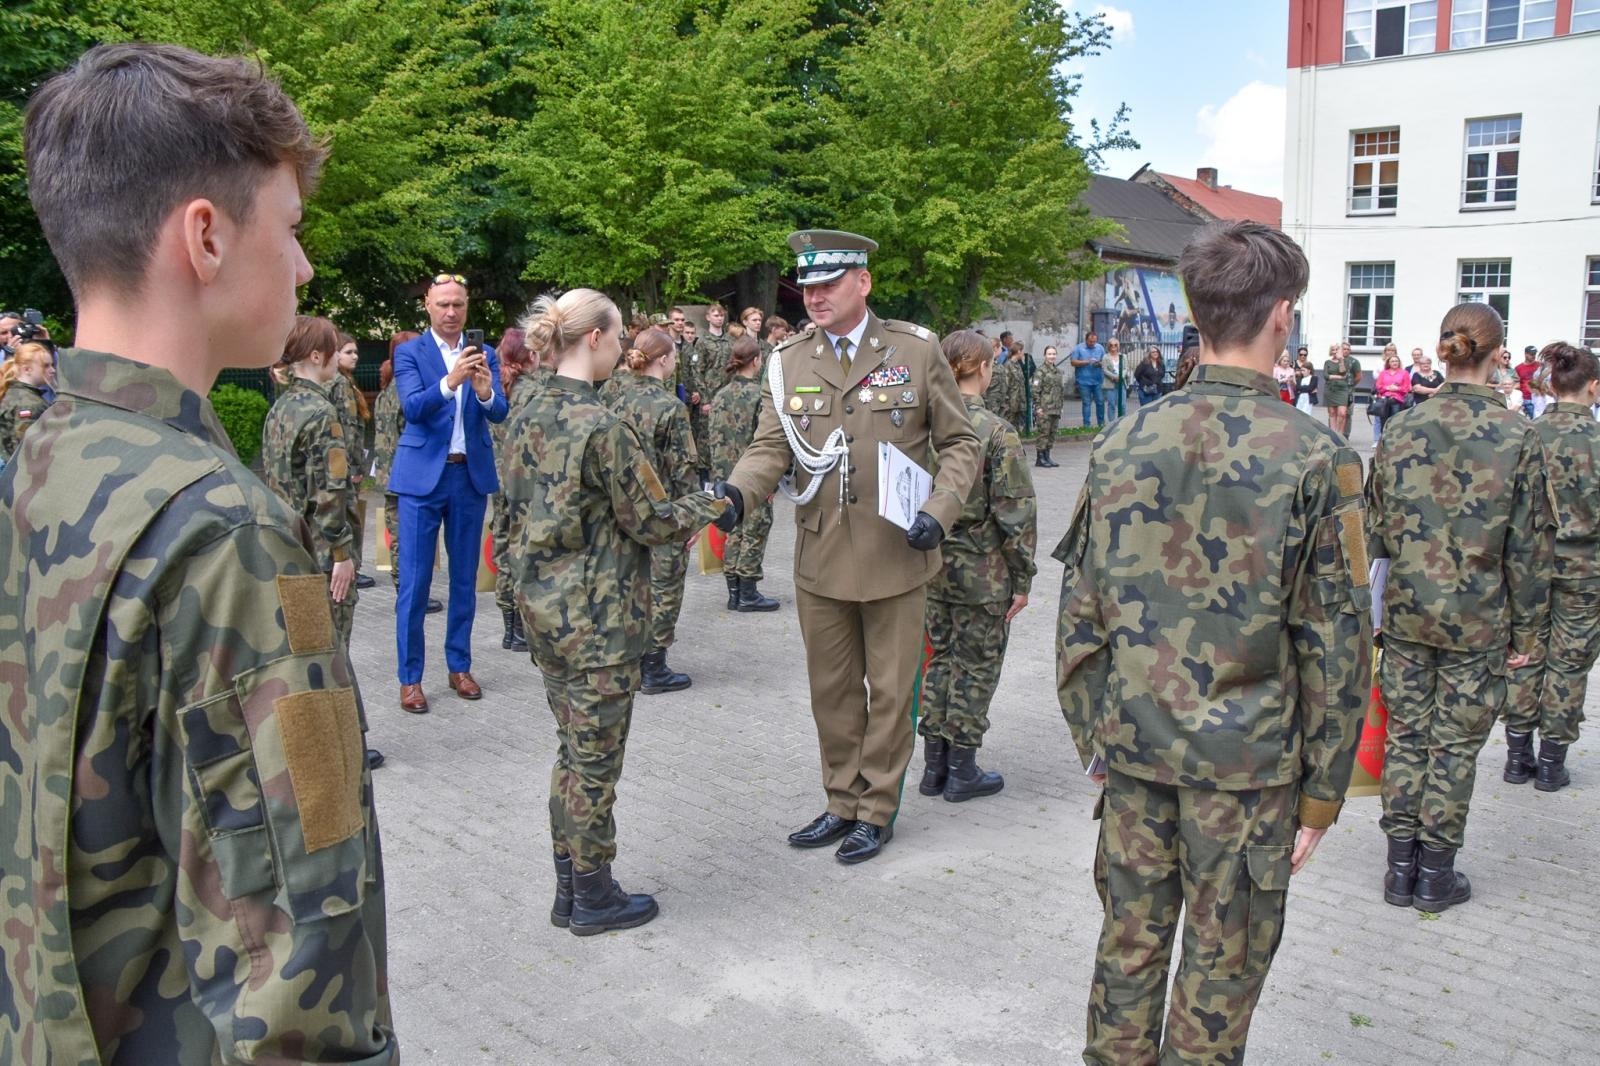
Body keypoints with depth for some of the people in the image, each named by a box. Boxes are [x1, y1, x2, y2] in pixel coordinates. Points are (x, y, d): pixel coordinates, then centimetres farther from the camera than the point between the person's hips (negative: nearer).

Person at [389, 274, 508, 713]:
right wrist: (449, 381, -33)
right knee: (415, 581, 0)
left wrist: (485, 391, -28)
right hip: (422, 476, -3)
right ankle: (410, 677, 9)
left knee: (465, 577, 11)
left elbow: (499, 414, -6)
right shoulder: (410, 352, -1)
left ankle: (459, 666, 23)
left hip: (471, 475, 3)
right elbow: (413, 408, -16)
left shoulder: (485, 355, 6)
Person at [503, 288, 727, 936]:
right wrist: (711, 504, 4)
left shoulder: (527, 420, 6)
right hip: (598, 614, -8)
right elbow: (650, 521, -14)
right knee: (595, 757, 5)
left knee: (573, 749, 18)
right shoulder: (602, 428, -19)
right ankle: (594, 898, 20)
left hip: (542, 604, 8)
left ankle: (569, 889, 29)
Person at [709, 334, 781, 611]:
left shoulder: (721, 396, 4)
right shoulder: (761, 395, -13)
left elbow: (715, 440, 4)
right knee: (754, 534, 3)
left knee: (734, 532, 12)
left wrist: (720, 476, 10)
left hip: (729, 476, 6)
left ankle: (734, 593, 17)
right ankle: (748, 594, 7)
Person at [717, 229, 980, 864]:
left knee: (888, 692, 9)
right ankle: (842, 802, 33)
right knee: (832, 691, 15)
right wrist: (738, 491, -23)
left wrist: (940, 510, -15)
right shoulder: (789, 363, 4)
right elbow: (771, 447, -1)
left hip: (896, 557, -3)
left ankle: (876, 810, 26)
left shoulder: (916, 351, -3)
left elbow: (959, 443, 1)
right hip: (820, 560, 3)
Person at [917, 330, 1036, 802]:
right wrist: (1023, 578, -5)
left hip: (932, 566, 5)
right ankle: (962, 769, 17)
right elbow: (1015, 514, -15)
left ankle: (935, 764, 24)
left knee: (940, 658, 17)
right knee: (976, 666, 8)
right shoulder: (997, 433, -16)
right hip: (982, 572, -5)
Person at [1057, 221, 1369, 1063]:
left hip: (1133, 743, 3)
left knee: (1129, 938, 17)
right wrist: (1321, 791, 1)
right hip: (1248, 757, -3)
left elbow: (1079, 613, 3)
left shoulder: (1122, 443, -2)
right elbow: (1335, 640, -9)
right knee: (1222, 965, 13)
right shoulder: (1316, 458, -12)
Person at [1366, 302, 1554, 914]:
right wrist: (1527, 630, 2)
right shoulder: (1517, 435, -10)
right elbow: (1531, 544, -7)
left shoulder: (1400, 429, -3)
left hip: (1406, 612, 3)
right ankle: (1436, 873, 20)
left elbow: (1375, 528, 3)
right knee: (1456, 746, 9)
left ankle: (1401, 866, 21)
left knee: (1405, 736, 13)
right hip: (1479, 620, -2)